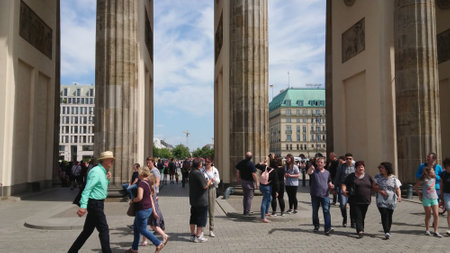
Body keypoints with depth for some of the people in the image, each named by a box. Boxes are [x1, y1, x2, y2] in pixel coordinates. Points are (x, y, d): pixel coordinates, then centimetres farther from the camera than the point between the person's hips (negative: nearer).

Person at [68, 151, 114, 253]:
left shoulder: (103, 172, 14)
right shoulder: (96, 172, -16)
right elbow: (87, 189, -22)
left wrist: (107, 179, 6)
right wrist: (83, 206, -29)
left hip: (98, 204, 10)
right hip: (95, 204, -10)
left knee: (87, 230, 15)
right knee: (104, 230, -4)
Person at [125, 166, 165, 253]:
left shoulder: (141, 183, -19)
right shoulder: (149, 183, 9)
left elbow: (139, 197, -30)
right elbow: (151, 198, 14)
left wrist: (132, 200, -10)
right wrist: (154, 211, 18)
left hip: (142, 210, -10)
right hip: (148, 208, 10)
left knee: (142, 230, 2)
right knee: (136, 228, 19)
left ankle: (159, 243, 0)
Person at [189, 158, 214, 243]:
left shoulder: (191, 172, 9)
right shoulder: (198, 173, -20)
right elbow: (205, 186, -21)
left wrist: (207, 181, 19)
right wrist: (210, 180, -4)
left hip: (193, 200, 9)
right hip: (201, 200, -9)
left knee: (193, 217, 14)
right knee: (201, 218, 1)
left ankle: (192, 235, 21)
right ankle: (198, 236, 4)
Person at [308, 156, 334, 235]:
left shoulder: (327, 172, 10)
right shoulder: (314, 171, -1)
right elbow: (309, 172, -26)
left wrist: (331, 186, -3)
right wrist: (310, 169, -50)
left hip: (325, 195, 1)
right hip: (315, 195, -1)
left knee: (326, 211, -10)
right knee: (315, 211, 11)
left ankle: (328, 228, -13)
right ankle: (316, 226, 29)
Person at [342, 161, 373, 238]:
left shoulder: (368, 177, 12)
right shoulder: (351, 176, 2)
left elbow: (374, 185, 16)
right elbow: (344, 184, 1)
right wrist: (344, 190, -18)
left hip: (366, 201, 3)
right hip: (355, 201, -3)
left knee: (362, 217, 11)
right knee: (358, 216, -10)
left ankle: (361, 230, 23)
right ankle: (360, 230, -15)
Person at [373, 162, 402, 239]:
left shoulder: (394, 178, 2)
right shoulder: (378, 177, 3)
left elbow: (398, 189, 2)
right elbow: (374, 186, 4)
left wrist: (399, 196, -16)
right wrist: (380, 191, -14)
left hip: (391, 201, 1)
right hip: (381, 200, -1)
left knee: (389, 215, 7)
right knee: (384, 215, -12)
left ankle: (388, 231, 26)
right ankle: (386, 232, -14)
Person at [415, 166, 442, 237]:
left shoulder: (434, 178, 2)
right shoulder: (423, 180, -11)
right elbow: (416, 187, 1)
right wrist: (419, 195, 3)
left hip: (434, 198, 4)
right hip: (426, 199, -4)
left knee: (436, 215, -3)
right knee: (428, 215, 5)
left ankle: (435, 232, 5)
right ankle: (427, 230, 21)